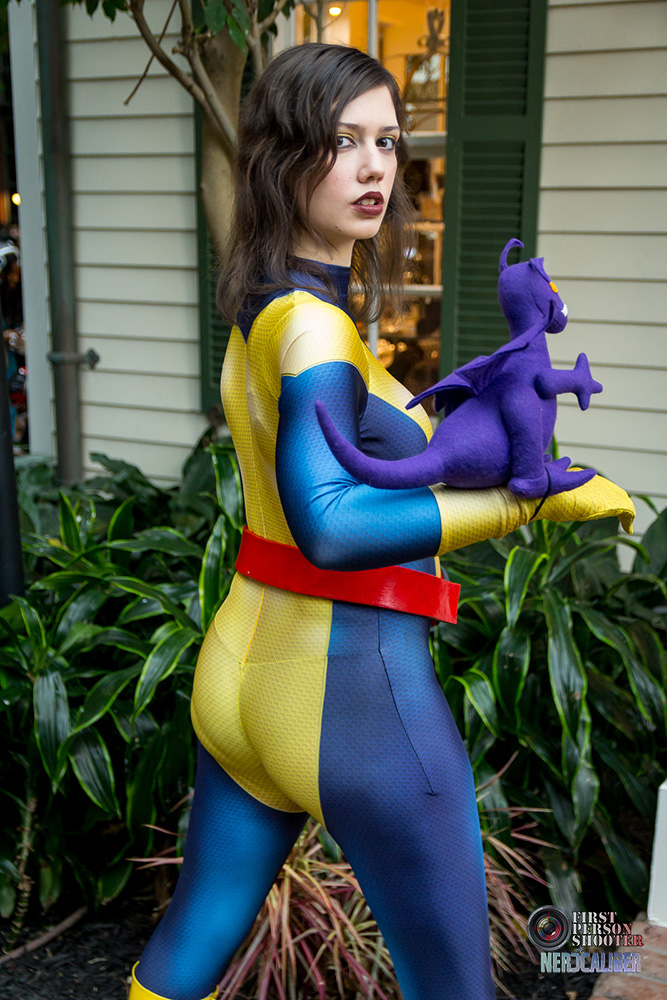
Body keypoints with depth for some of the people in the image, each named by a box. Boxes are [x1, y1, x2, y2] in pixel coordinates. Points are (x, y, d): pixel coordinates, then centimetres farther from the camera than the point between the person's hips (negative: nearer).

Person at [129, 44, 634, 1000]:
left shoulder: (262, 310, 8)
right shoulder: (313, 327, -20)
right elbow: (329, 527, -35)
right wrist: (532, 498, -30)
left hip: (244, 668, 9)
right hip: (353, 696, -8)